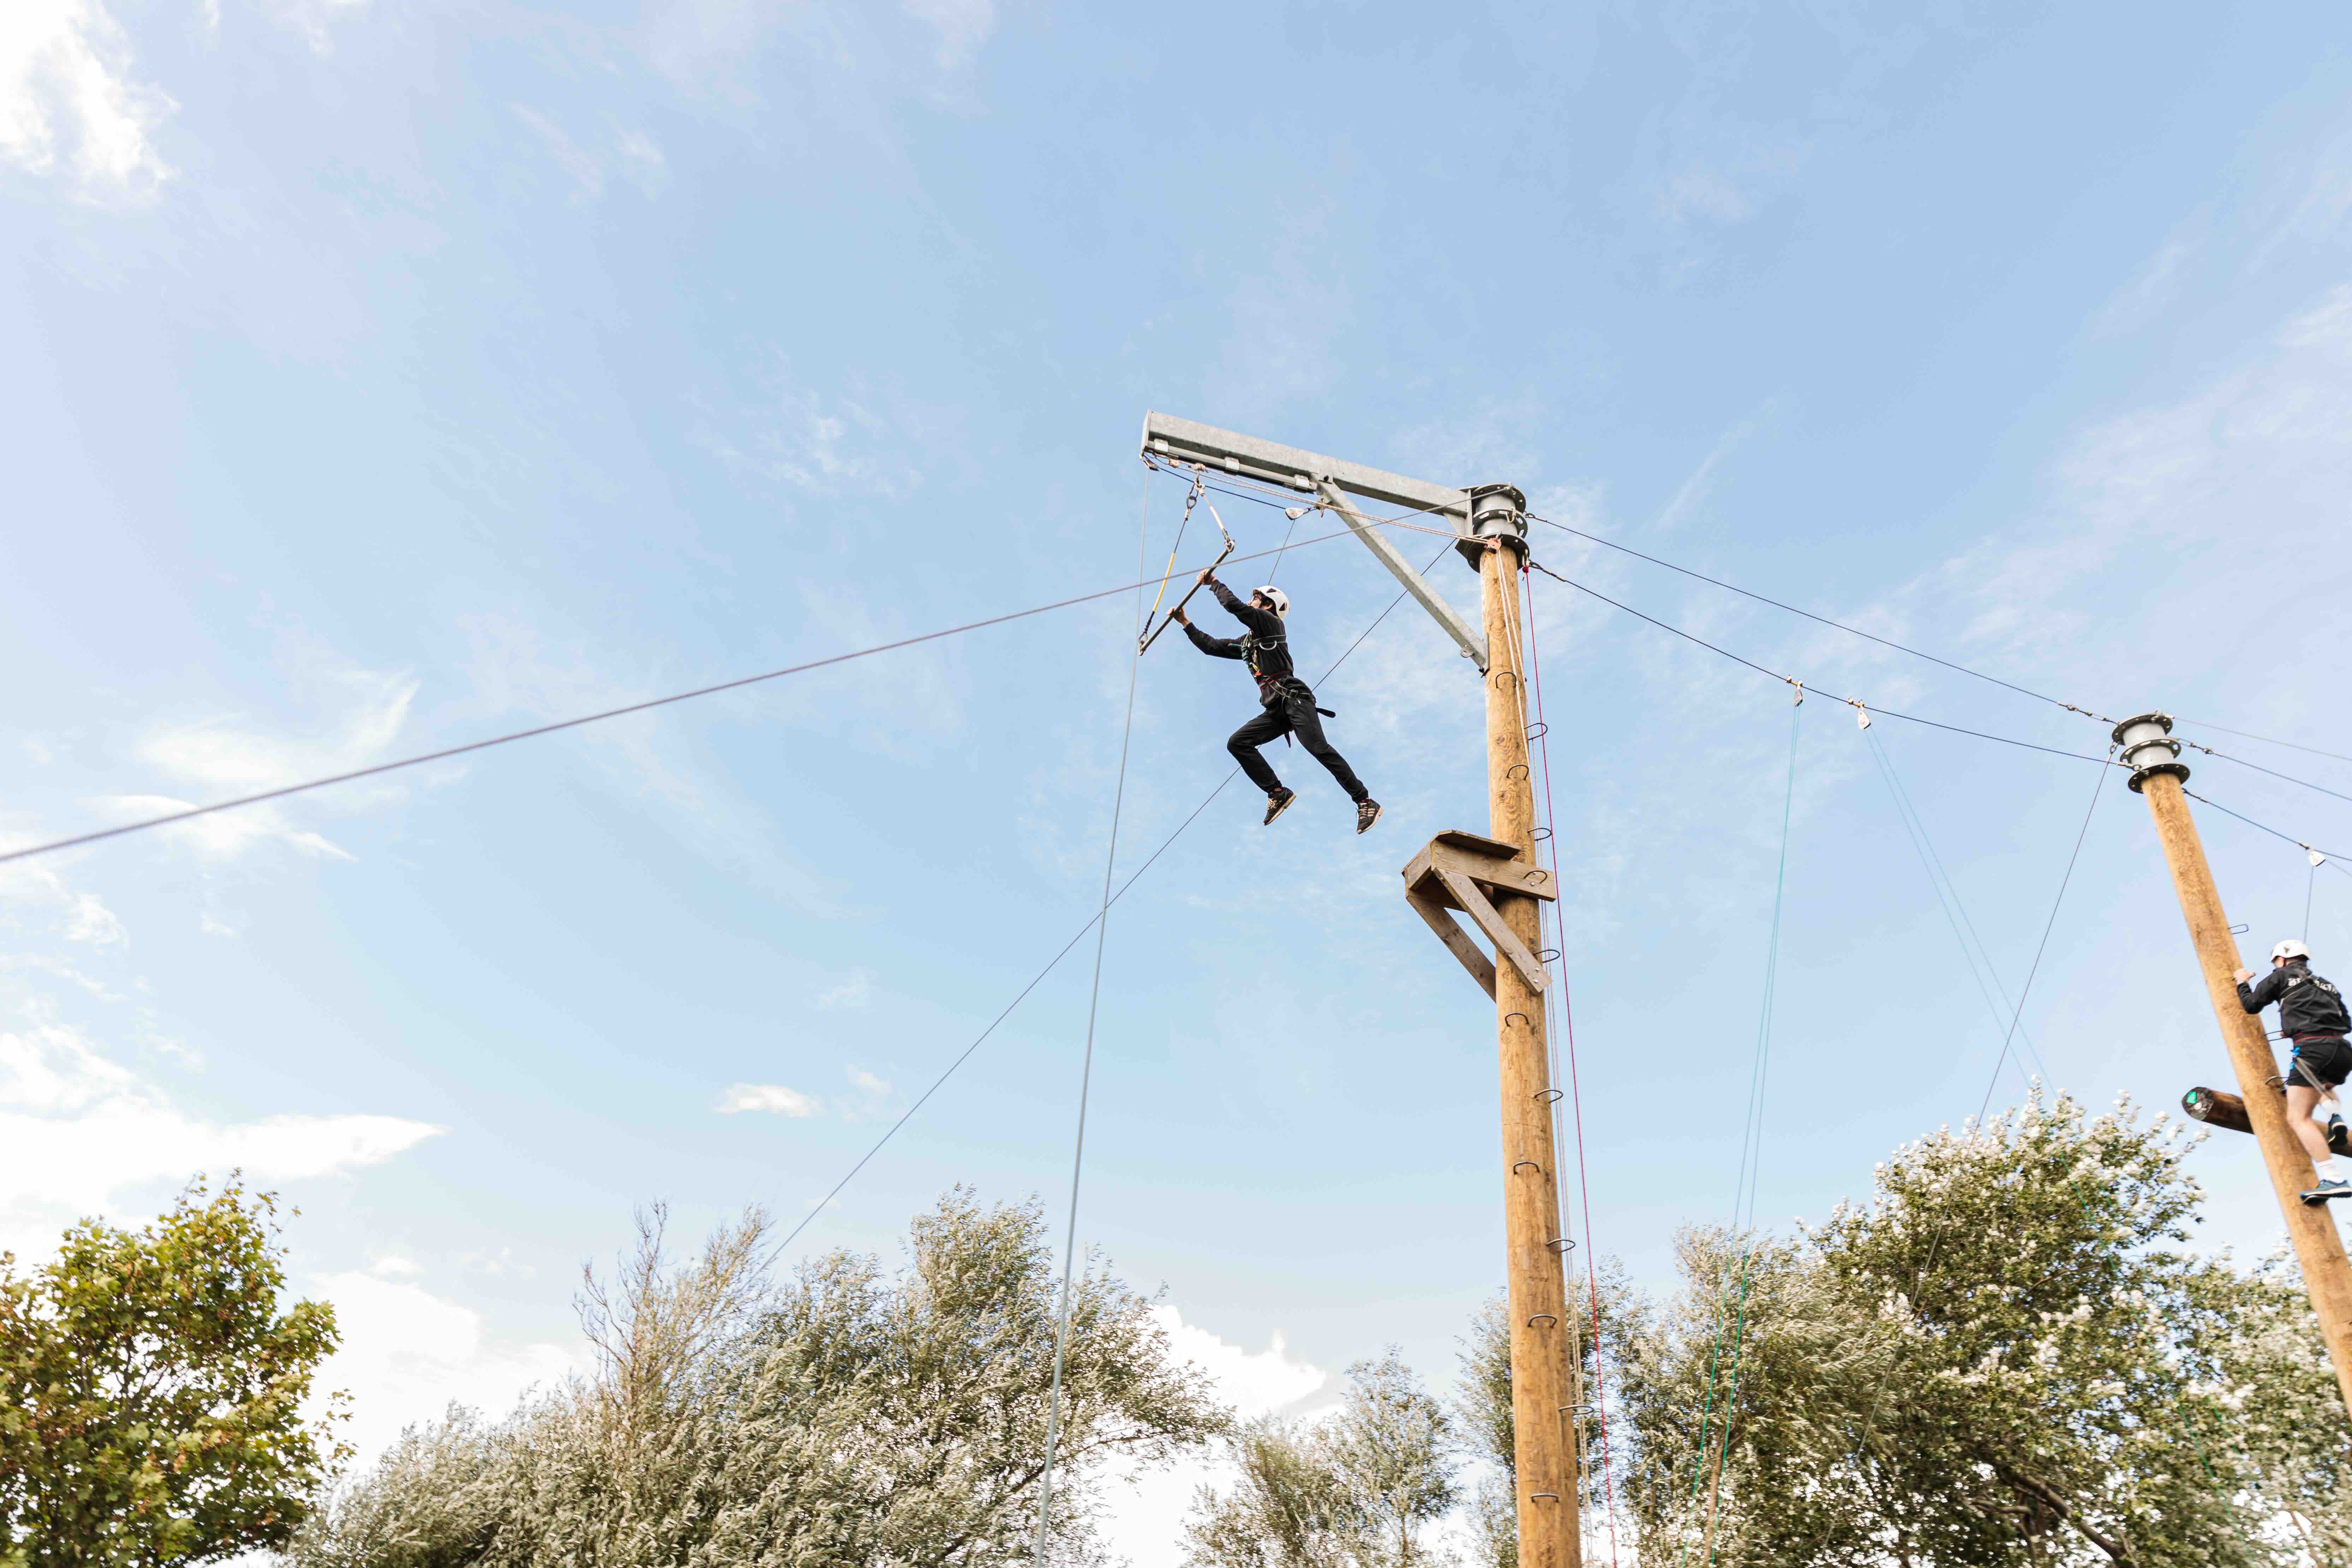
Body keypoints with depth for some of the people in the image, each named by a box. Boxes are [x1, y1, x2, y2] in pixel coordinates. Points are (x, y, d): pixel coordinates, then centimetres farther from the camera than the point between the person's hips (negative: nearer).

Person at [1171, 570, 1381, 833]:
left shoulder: (1271, 623, 4)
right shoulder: (1246, 642, 28)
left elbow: (1233, 605, -7)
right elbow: (1211, 646, 30)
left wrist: (1213, 583, 7)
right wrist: (1185, 622, 29)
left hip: (1294, 699, -8)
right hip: (1275, 710, 9)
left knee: (1318, 748, -23)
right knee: (1237, 743, -4)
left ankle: (1366, 803, -23)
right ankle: (1278, 794, -7)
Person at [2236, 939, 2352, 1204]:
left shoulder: (2283, 976, 13)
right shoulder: (2326, 985, 28)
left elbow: (2251, 1005, 15)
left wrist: (2242, 983, 33)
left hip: (2312, 1048, -7)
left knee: (2298, 1118, -10)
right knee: (2324, 1086, 40)